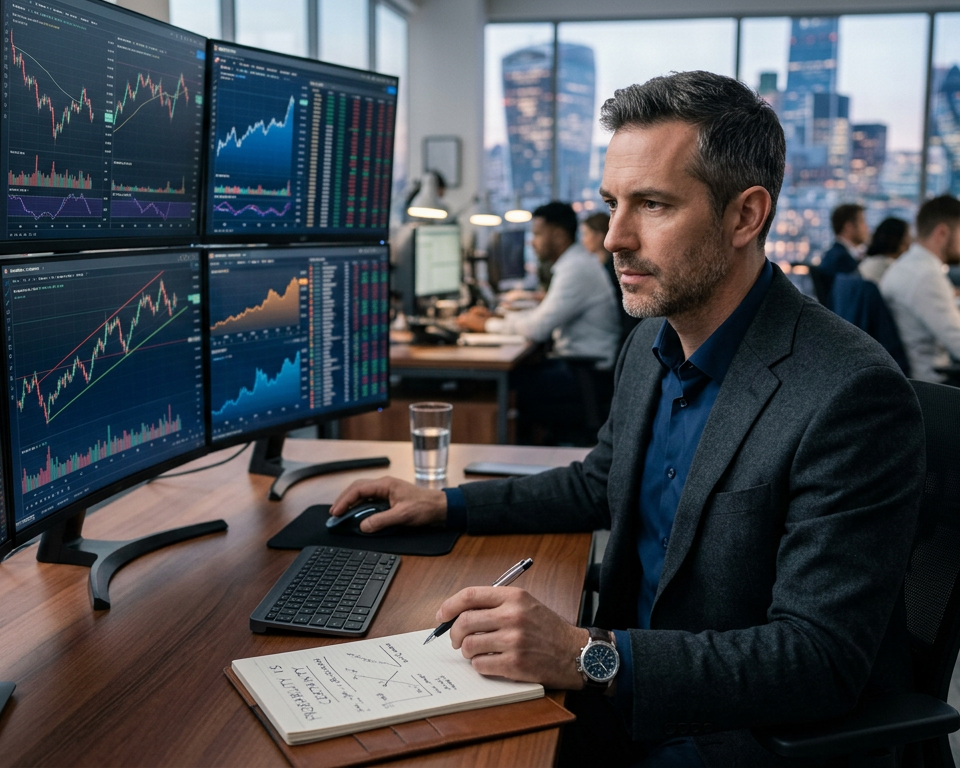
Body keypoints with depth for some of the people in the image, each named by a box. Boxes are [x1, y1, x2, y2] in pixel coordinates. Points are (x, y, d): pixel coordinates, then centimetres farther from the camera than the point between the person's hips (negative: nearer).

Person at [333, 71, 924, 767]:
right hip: (631, 697, 7)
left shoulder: (853, 397, -25)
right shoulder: (653, 342, 2)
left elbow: (820, 663, -26)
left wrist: (591, 658, -33)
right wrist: (446, 504, 11)